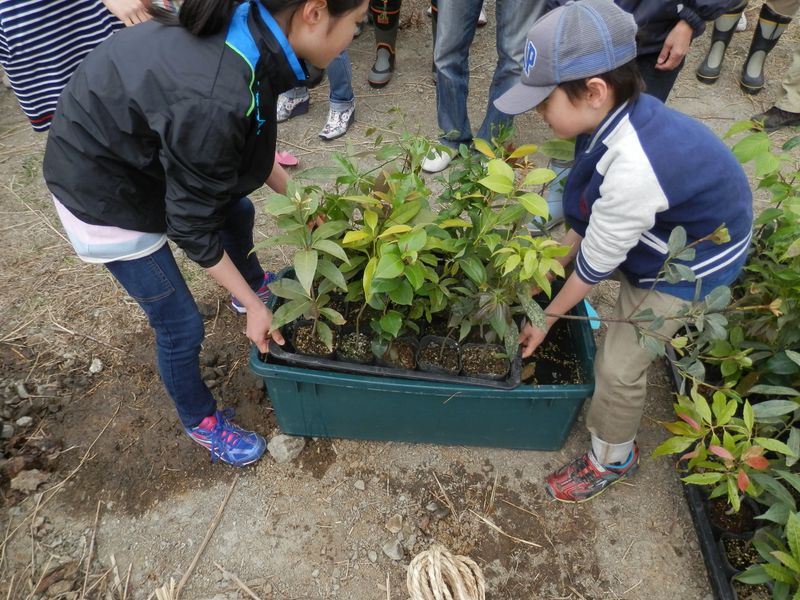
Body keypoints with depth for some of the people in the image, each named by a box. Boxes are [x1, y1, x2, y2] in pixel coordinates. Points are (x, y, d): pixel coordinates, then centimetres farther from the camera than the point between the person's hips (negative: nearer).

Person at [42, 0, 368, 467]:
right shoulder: (216, 102, -39)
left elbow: (245, 141, 4)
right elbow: (191, 226, -25)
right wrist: (254, 308, -15)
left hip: (144, 147, 8)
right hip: (101, 184, -8)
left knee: (237, 211, 26)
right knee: (181, 325, 2)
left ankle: (254, 284, 58)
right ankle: (201, 422, 31)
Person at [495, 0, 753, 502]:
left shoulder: (631, 170, -41)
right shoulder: (616, 113, -17)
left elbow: (594, 264, -26)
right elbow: (588, 218, -6)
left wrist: (547, 320, -11)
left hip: (692, 261, -8)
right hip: (667, 221, 8)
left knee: (620, 367, -2)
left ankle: (613, 460, 27)